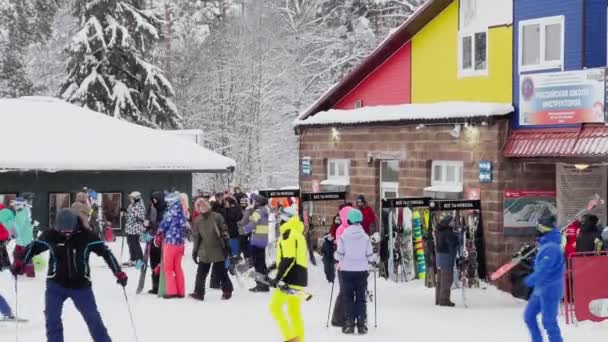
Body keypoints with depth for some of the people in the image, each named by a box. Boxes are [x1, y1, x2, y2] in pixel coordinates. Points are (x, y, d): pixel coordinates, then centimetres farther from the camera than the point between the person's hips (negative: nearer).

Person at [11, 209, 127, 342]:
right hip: (56, 285, 1)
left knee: (93, 318, 4)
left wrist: (119, 273, -16)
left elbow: (106, 252, -11)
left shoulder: (86, 236, -13)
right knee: (52, 318, -2)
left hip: (81, 285, -1)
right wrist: (19, 262, -7)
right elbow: (33, 247, 4)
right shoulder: (51, 236, -9)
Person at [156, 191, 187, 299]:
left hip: (170, 242, -7)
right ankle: (180, 291, 15)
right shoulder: (182, 212, 9)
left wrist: (158, 237, 9)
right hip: (180, 242, 7)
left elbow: (164, 225, -7)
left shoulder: (171, 212, -14)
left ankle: (172, 291, -3)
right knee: (177, 267, 14)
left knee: (168, 267, 1)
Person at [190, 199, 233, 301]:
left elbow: (224, 230, -3)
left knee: (220, 271, 3)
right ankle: (199, 292, 10)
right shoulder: (197, 221, 6)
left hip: (218, 250, -3)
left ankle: (227, 291, 19)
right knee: (201, 272, 2)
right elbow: (196, 237, 11)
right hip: (204, 251, 3)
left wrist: (226, 246, -5)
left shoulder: (216, 217, -5)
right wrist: (195, 251, 10)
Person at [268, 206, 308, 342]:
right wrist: (274, 266, 29)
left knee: (275, 306, -4)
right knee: (295, 311, 13)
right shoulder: (299, 233, 19)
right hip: (300, 278, 9)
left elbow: (288, 259, -20)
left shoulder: (288, 234, -11)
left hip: (290, 278, -9)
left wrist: (278, 278, -22)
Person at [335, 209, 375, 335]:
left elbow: (339, 255, -6)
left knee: (348, 297, 6)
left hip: (347, 271, -1)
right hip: (361, 271, 1)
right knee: (361, 298, 8)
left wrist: (337, 257, 17)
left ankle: (349, 323, 0)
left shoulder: (343, 236, -8)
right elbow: (370, 256, -2)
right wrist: (375, 258, 20)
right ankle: (361, 324, 3)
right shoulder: (365, 237, -5)